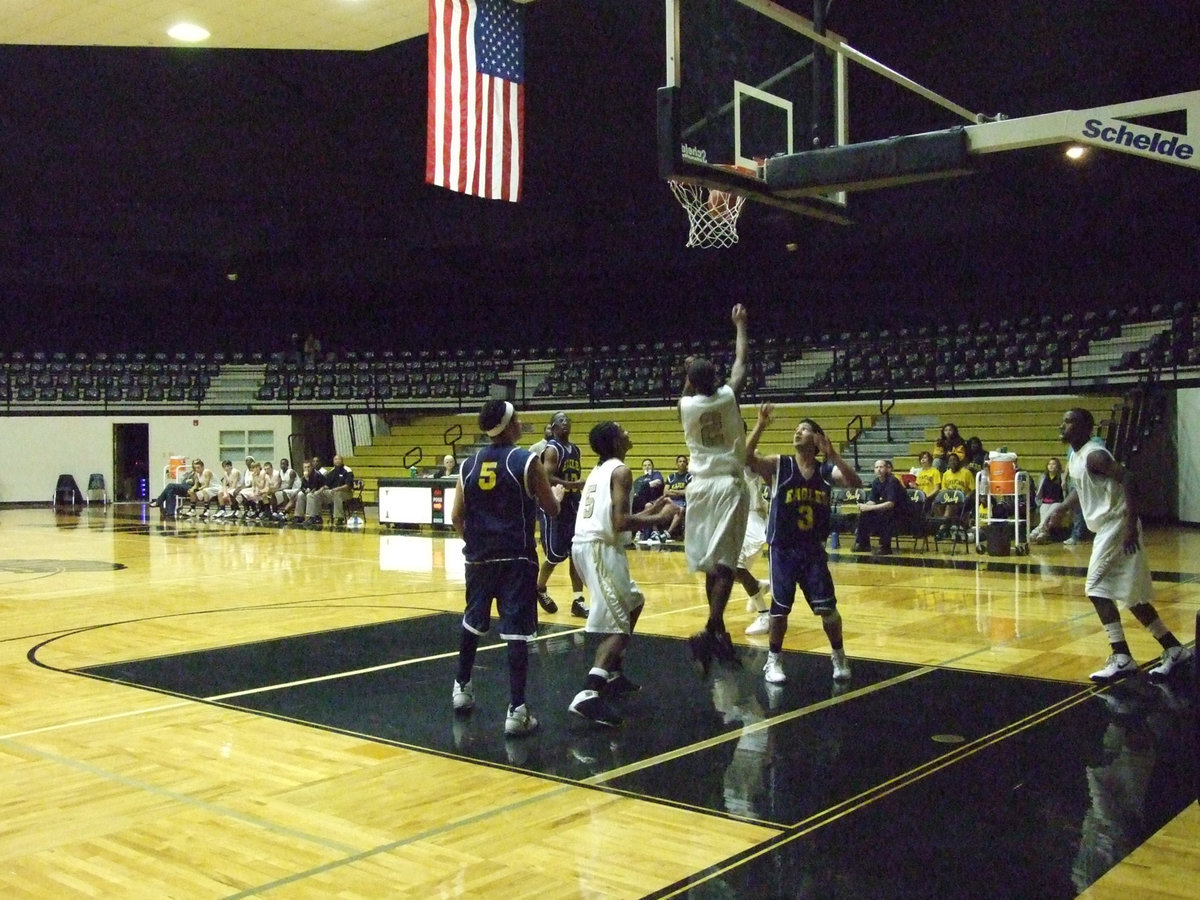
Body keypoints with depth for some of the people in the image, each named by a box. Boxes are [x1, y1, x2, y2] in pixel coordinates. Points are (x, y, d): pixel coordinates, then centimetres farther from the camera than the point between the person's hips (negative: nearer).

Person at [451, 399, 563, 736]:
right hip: (517, 558, -5)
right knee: (516, 630, -5)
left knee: (472, 622, 22)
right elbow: (551, 510, -3)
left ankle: (461, 688, 35)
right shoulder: (526, 462, -8)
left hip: (479, 557, 5)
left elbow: (456, 517, 8)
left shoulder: (469, 464, 6)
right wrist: (556, 493, 19)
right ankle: (516, 710, -8)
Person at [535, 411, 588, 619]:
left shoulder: (575, 450, 12)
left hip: (572, 506, 7)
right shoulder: (552, 449, -13)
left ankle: (578, 601, 3)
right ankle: (540, 589, 24)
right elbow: (547, 478, -24)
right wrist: (573, 485, -31)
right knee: (555, 555, -3)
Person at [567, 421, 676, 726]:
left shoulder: (599, 470, 22)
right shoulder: (620, 470, -7)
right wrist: (659, 519, -5)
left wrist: (648, 510, 29)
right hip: (599, 547, -10)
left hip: (586, 544, 10)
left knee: (633, 602, 27)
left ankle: (614, 675, 29)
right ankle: (588, 695, -27)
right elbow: (620, 522, -17)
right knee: (619, 624, -12)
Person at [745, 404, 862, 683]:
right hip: (783, 550, -2)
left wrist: (832, 455, -24)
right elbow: (746, 456, -20)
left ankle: (839, 657, 23)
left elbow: (856, 482, -15)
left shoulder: (826, 471, 2)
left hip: (814, 551, 2)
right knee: (780, 609, 1)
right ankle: (773, 661, 19)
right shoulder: (779, 465, -4)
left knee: (827, 608, 2)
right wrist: (760, 426, -29)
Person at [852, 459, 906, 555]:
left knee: (883, 513, -34)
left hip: (900, 511, -7)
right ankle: (863, 543, 1)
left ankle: (885, 546, -22)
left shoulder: (892, 481, -22)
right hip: (885, 507, 7)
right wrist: (864, 506, -22)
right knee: (864, 513, -9)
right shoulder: (876, 482, 0)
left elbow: (891, 504, -30)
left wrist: (869, 507, -33)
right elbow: (872, 501, 1)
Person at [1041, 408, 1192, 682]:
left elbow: (1129, 481, -26)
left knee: (1097, 588, -13)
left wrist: (1132, 526, -29)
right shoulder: (1074, 455, 12)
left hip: (1117, 526, -10)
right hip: (1106, 528, 10)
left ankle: (1122, 659, -11)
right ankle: (1174, 650, 24)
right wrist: (1060, 510, 16)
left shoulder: (1094, 454, -18)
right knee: (1130, 595, 14)